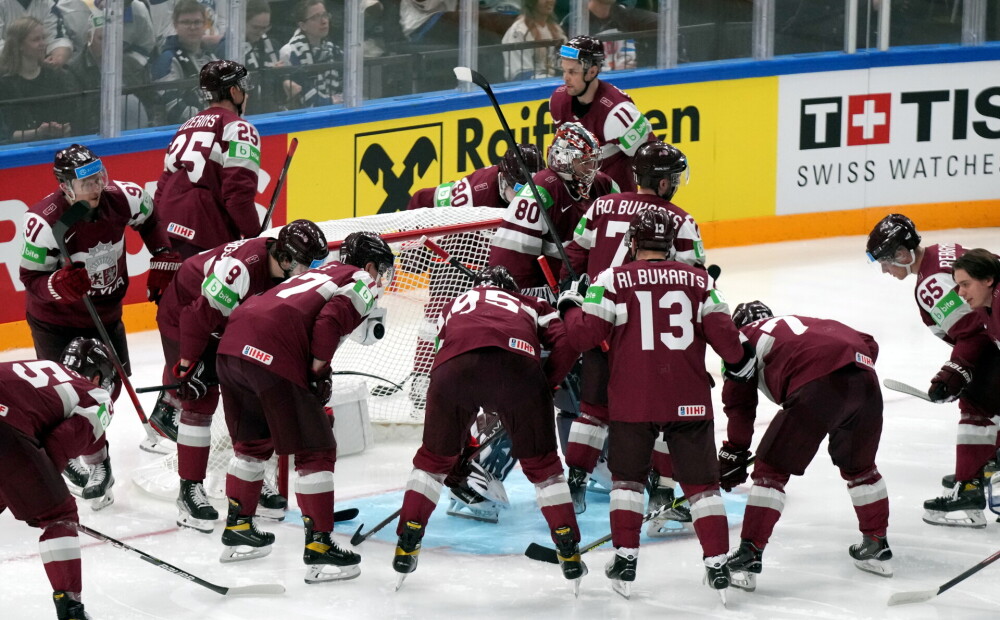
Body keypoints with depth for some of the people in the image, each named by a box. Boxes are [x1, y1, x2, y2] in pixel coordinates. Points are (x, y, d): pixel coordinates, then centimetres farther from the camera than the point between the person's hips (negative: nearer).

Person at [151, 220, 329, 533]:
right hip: (183, 316, -8)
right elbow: (199, 316, -32)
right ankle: (190, 492, -8)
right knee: (200, 399, -14)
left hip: (230, 326, 8)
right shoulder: (240, 269, -38)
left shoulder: (286, 272, -12)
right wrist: (186, 365, -25)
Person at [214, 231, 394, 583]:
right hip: (274, 355, -8)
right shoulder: (362, 282, 9)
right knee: (316, 451, 1)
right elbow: (332, 317, -9)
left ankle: (237, 528, 37)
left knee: (253, 441, 27)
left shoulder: (321, 274, 33)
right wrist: (319, 371, -1)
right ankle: (318, 548, 0)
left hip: (233, 344, 8)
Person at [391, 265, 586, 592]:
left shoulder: (456, 304, 41)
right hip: (518, 365, -1)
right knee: (542, 464, 16)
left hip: (455, 367, 1)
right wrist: (547, 384, 27)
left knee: (435, 457, 23)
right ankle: (569, 552, 13)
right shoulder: (532, 305, 36)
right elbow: (566, 342, 18)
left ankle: (407, 545, 20)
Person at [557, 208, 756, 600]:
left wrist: (570, 305, 13)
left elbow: (583, 336, -6)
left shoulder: (613, 280, -3)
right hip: (689, 401, 1)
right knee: (700, 482, 9)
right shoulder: (698, 281, 5)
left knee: (627, 476, 17)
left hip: (633, 401, -1)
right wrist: (741, 360, 20)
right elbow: (722, 333, 1)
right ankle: (717, 564, 2)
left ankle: (625, 559, 13)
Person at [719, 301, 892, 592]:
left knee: (772, 468, 6)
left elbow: (739, 404, 18)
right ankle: (877, 546, 36)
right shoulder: (801, 321, 38)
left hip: (817, 387, -5)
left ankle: (749, 556, 1)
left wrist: (733, 453, 24)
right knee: (859, 466, 28)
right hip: (865, 381, 5)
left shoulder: (744, 338, 24)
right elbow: (868, 344, 30)